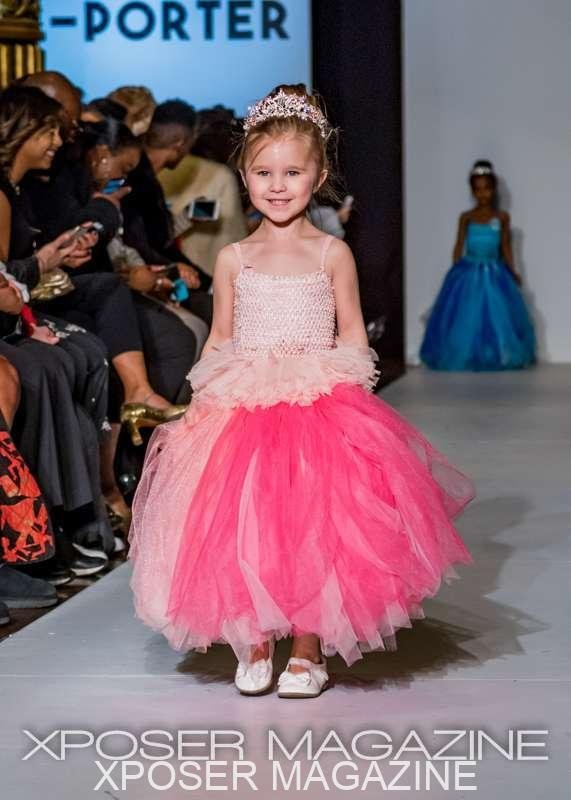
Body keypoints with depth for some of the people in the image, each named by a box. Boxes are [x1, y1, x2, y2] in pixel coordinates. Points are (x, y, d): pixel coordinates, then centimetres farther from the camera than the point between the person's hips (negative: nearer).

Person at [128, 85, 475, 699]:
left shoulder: (332, 254, 2)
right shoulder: (233, 259, 7)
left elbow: (352, 334, 4)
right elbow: (218, 340, 12)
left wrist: (343, 395, -9)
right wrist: (200, 402, 2)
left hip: (320, 411, -2)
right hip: (242, 415, 2)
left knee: (310, 530, -2)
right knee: (245, 532, 0)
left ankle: (307, 651, 12)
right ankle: (254, 647, 15)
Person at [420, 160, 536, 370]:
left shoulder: (502, 217, 3)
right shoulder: (466, 217, 3)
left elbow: (506, 247, 7)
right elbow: (459, 246, 6)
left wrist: (512, 271, 2)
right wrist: (455, 272, 1)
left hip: (493, 273, 0)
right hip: (468, 272, 0)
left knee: (496, 316, 0)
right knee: (467, 318, -1)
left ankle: (499, 356, 9)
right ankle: (466, 356, 7)